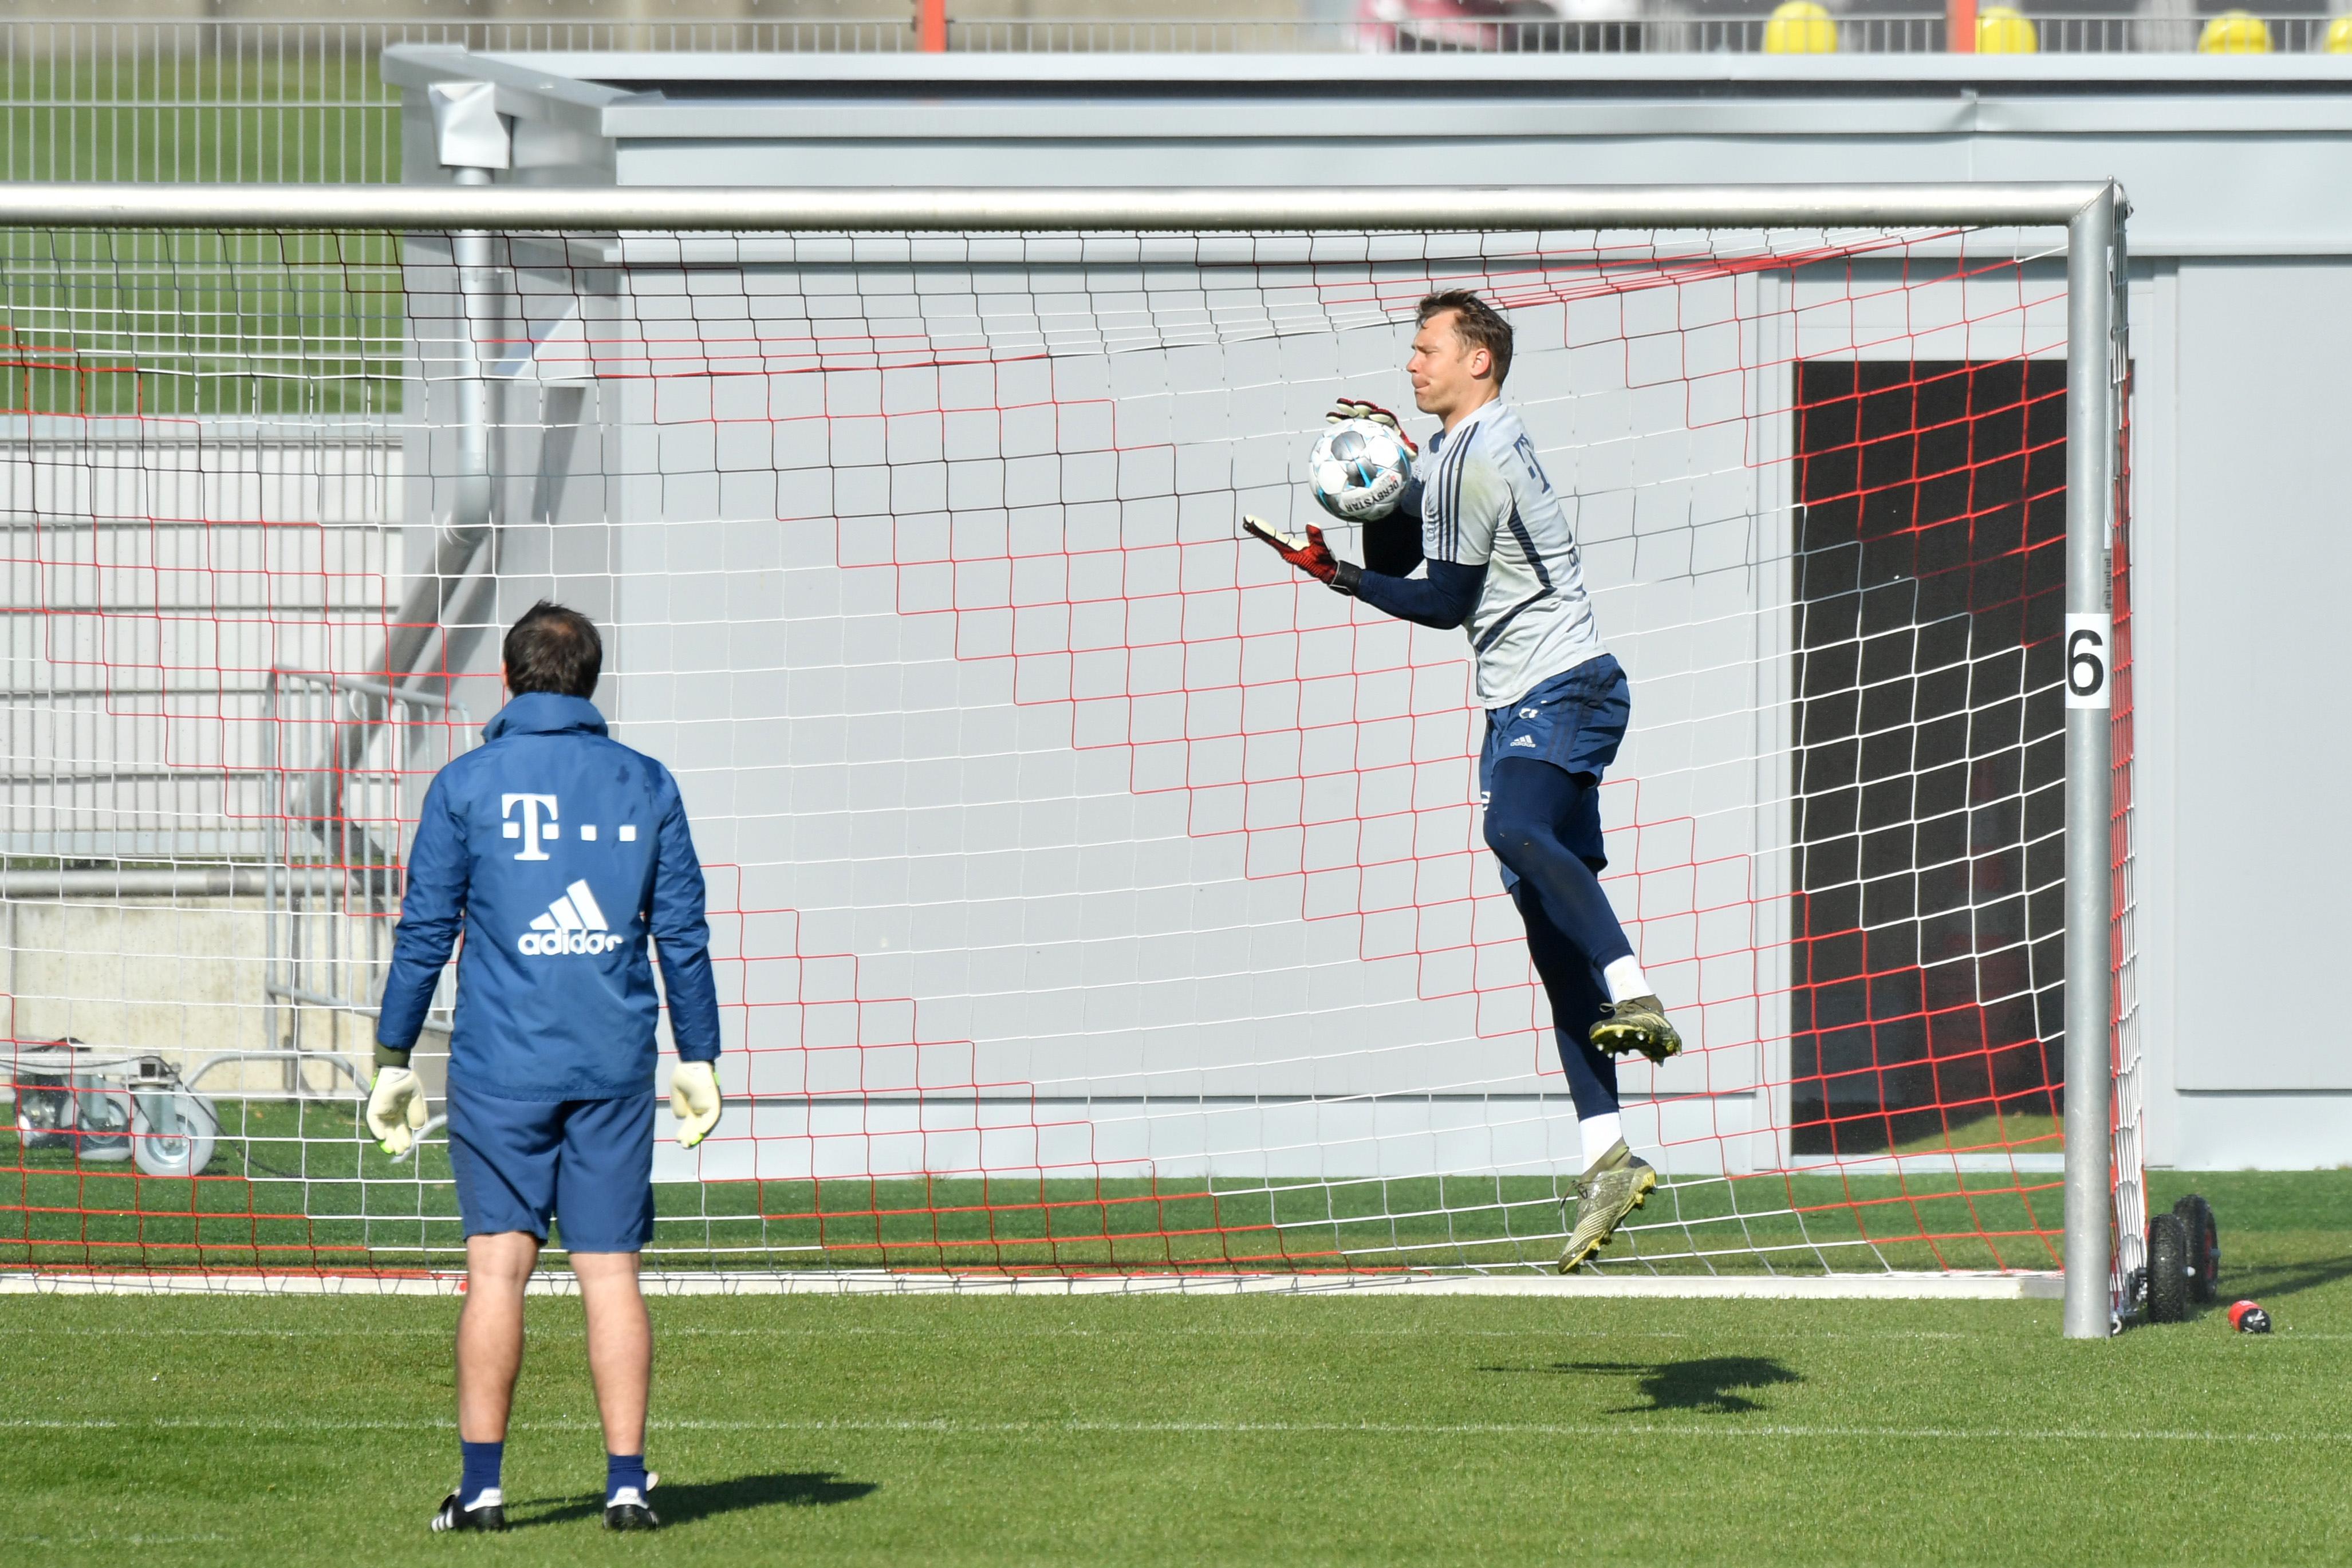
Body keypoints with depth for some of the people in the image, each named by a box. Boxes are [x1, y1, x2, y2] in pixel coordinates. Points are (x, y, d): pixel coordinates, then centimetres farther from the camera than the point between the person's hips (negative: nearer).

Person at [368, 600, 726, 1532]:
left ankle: (480, 1482, -3)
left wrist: (393, 1062, 5)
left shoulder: (466, 786, 0)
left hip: (500, 1067, -2)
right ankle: (626, 1482, -1)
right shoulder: (645, 786, 6)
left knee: (497, 1266, -1)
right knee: (611, 1274, 2)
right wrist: (697, 1061, 14)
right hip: (614, 1069, 2)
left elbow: (425, 933, 0)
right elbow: (683, 936, 7)